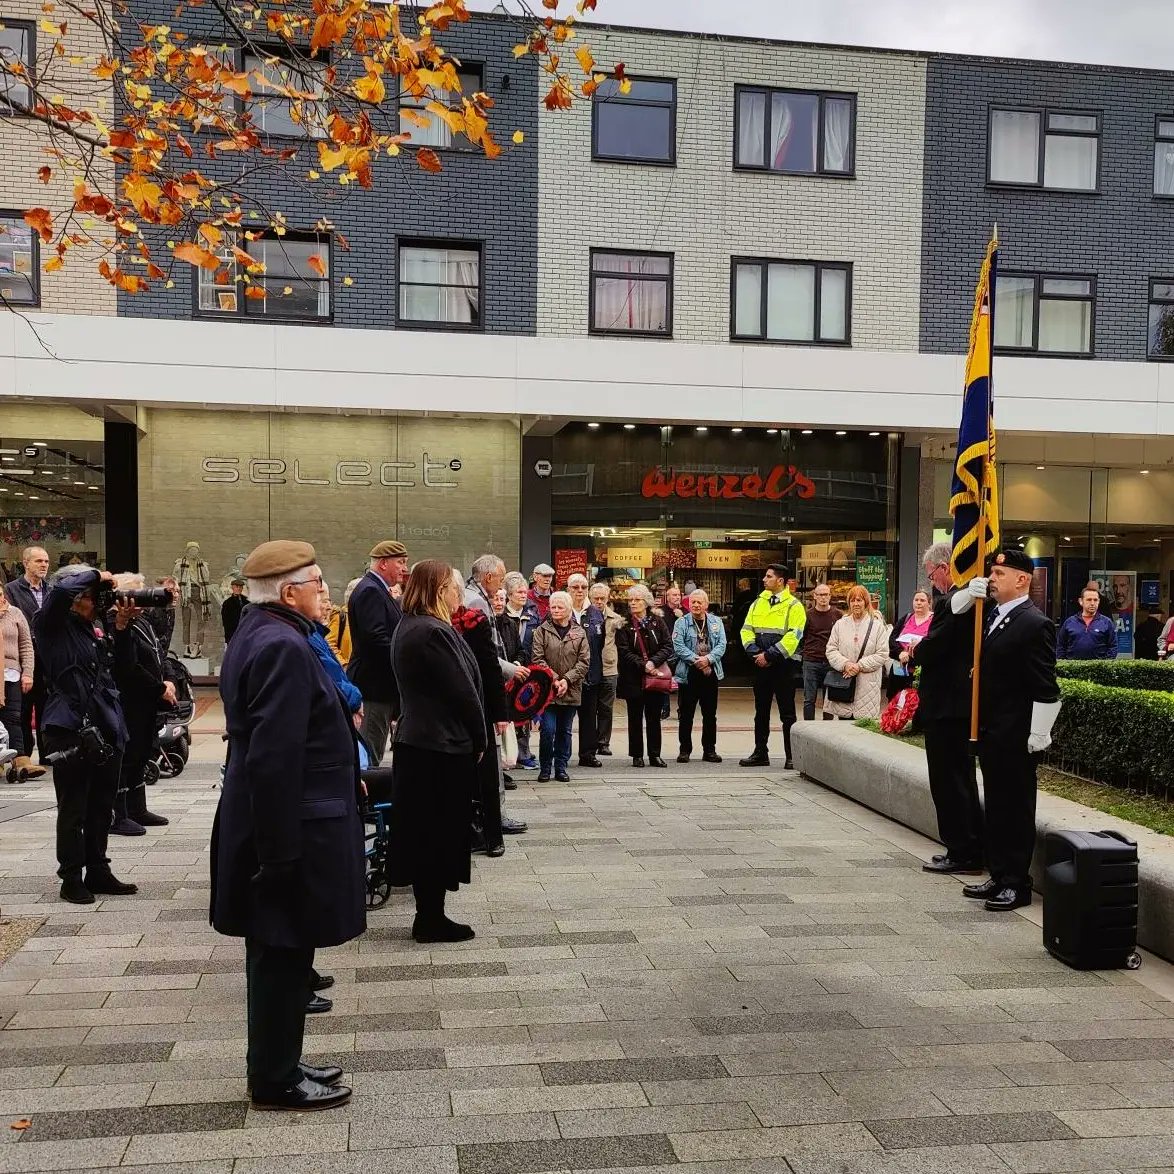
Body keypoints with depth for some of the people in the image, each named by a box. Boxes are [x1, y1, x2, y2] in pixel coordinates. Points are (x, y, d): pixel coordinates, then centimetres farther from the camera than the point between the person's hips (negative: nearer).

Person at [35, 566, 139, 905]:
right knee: (73, 809, 2)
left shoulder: (96, 625, 12)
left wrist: (122, 626, -2)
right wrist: (97, 575, -13)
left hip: (107, 728, 7)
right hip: (70, 728, -6)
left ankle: (98, 872, 26)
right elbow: (60, 590, -26)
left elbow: (123, 663, 10)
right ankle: (71, 878, 14)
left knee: (102, 806, 14)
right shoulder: (51, 624, -6)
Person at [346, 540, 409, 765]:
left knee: (374, 749, 13)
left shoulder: (378, 590, 17)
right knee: (371, 752, -4)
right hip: (375, 685, -10)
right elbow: (376, 638, -24)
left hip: (381, 685, 10)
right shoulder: (370, 591, -15)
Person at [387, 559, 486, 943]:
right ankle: (431, 920, 13)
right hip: (444, 746, -10)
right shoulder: (434, 633, -21)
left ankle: (428, 914, 25)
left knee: (422, 829, 15)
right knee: (441, 830, 2)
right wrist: (479, 740, -5)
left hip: (414, 740, 10)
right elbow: (463, 692, -19)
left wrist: (473, 738, 14)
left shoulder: (407, 627, 10)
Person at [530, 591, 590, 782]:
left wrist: (567, 679, -11)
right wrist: (554, 679, -14)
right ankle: (545, 768, 8)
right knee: (548, 730, -6)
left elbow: (584, 661, 1)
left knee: (565, 730, 9)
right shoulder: (542, 631, 1)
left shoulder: (579, 633, 6)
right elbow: (538, 659, -5)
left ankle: (561, 767, 19)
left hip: (571, 690, 2)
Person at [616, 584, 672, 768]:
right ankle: (637, 755, 13)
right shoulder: (624, 625, -2)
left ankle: (655, 754, 14)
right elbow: (624, 652, -9)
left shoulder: (657, 622, 4)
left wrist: (653, 662, -16)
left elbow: (668, 646, -2)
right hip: (633, 678, -1)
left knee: (654, 717, 7)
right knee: (635, 718, 6)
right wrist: (643, 665, -17)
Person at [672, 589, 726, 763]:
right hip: (688, 674, -2)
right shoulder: (681, 623, 1)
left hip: (711, 673, 3)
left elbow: (721, 645, 0)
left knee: (710, 715, 9)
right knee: (686, 715, 2)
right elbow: (678, 646, -9)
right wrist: (695, 659, -19)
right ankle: (685, 750, 10)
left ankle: (709, 750, 18)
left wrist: (708, 658, -17)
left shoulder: (716, 623, 9)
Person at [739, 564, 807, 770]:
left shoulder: (793, 606, -5)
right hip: (760, 665, 6)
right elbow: (747, 630, 8)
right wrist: (755, 652, -8)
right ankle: (760, 753, 20)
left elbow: (793, 637, -15)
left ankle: (791, 756, 6)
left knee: (787, 713, 0)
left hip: (782, 666, -5)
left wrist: (769, 655, -18)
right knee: (761, 712, 12)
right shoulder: (758, 603, 12)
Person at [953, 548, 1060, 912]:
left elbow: (1045, 690, -17)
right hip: (990, 731, 9)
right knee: (995, 805, 15)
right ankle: (999, 875, 26)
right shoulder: (991, 613, 8)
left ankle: (1017, 883, 12)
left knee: (1016, 808, 2)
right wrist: (969, 594, 6)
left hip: (1016, 737, -8)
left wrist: (1037, 737, -17)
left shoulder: (1035, 624, -16)